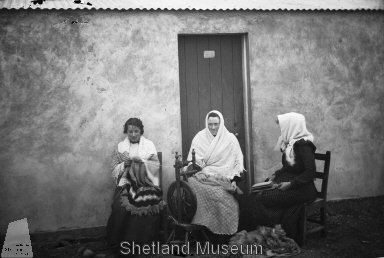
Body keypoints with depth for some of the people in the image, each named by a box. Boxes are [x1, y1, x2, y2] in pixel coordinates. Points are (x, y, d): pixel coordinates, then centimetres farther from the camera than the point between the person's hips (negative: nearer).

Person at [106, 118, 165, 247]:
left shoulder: (149, 144, 12)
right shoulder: (121, 146, 15)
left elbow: (156, 166, 4)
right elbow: (114, 168, 12)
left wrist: (142, 161, -11)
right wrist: (124, 165, -8)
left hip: (146, 181, -1)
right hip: (126, 182, 1)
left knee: (149, 202, -31)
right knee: (121, 204, -29)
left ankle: (145, 239, -15)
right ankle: (118, 239, -12)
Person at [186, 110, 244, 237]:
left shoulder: (230, 138, 9)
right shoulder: (199, 138, 13)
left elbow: (238, 161, 6)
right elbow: (191, 160, 13)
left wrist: (234, 179, -6)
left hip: (223, 179, -1)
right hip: (203, 177, 1)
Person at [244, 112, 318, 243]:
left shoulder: (303, 145, -15)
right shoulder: (291, 142, 12)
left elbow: (310, 172, -19)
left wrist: (290, 184, -22)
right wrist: (275, 175, 7)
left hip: (301, 188, -8)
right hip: (288, 183, 8)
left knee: (261, 198, -22)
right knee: (255, 195, -11)